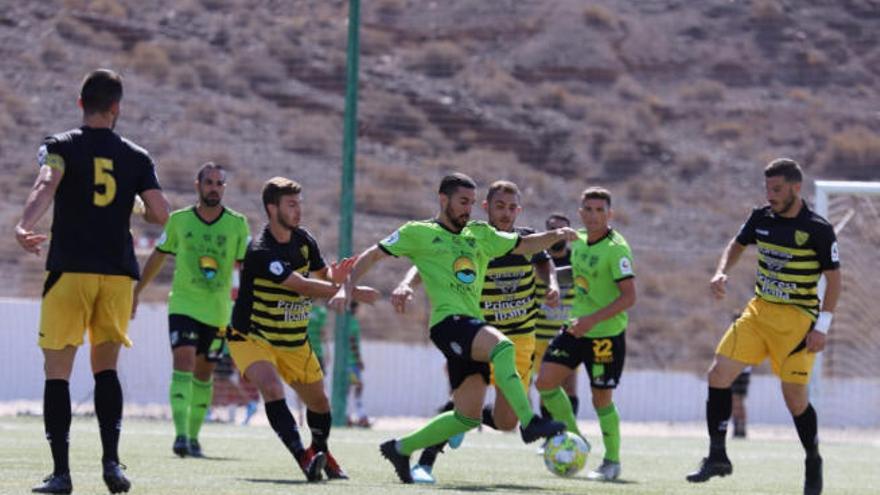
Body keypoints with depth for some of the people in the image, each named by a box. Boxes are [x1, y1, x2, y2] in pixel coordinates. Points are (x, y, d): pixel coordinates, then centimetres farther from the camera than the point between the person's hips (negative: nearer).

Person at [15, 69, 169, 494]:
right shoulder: (137, 158, 8)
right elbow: (160, 214, 1)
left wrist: (23, 227, -34)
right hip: (117, 271, 2)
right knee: (106, 367, 12)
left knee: (57, 371, 2)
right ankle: (111, 459, -7)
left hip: (69, 269, -2)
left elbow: (47, 184, -19)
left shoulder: (60, 147, 2)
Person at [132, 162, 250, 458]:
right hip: (183, 305, -2)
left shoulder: (237, 224, 0)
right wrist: (136, 291, 18)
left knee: (204, 375, 10)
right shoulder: (179, 220, 0)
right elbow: (158, 257, 13)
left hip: (217, 311, 2)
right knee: (183, 364, -18)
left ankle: (193, 437, 21)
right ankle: (181, 435, -26)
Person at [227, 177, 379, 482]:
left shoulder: (304, 240, -2)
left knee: (318, 401, 16)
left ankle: (321, 452, 43)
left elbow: (322, 273, 11)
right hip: (252, 338, -7)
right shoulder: (261, 251, -28)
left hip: (294, 341, 7)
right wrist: (352, 292, -33)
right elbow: (303, 286, -33)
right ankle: (304, 458, -41)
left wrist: (335, 275, -15)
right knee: (272, 389, -32)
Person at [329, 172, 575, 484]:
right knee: (502, 346, -35)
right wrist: (346, 288, -4)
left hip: (473, 328, 7)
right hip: (448, 321, -7)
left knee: (468, 416, 5)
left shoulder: (480, 235, 21)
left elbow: (525, 245, 24)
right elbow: (372, 256, 8)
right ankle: (529, 423, -44)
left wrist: (555, 235, 5)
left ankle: (401, 449, 21)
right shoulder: (419, 233, 5)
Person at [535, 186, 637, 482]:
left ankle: (612, 462, 17)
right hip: (577, 328, 7)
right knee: (545, 382, -3)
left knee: (601, 400, -1)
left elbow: (629, 296, -22)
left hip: (607, 334, -7)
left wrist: (592, 319, -28)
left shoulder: (616, 249, -18)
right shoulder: (579, 241, 5)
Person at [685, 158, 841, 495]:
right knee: (719, 374, -7)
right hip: (758, 312, 5)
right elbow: (737, 245, 21)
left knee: (794, 396, -5)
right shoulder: (761, 218, 3)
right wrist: (722, 272, 1)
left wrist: (822, 327, -15)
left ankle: (814, 463, 18)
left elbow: (833, 279, -8)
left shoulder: (818, 229, -12)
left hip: (797, 320, -5)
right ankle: (717, 457, 0)